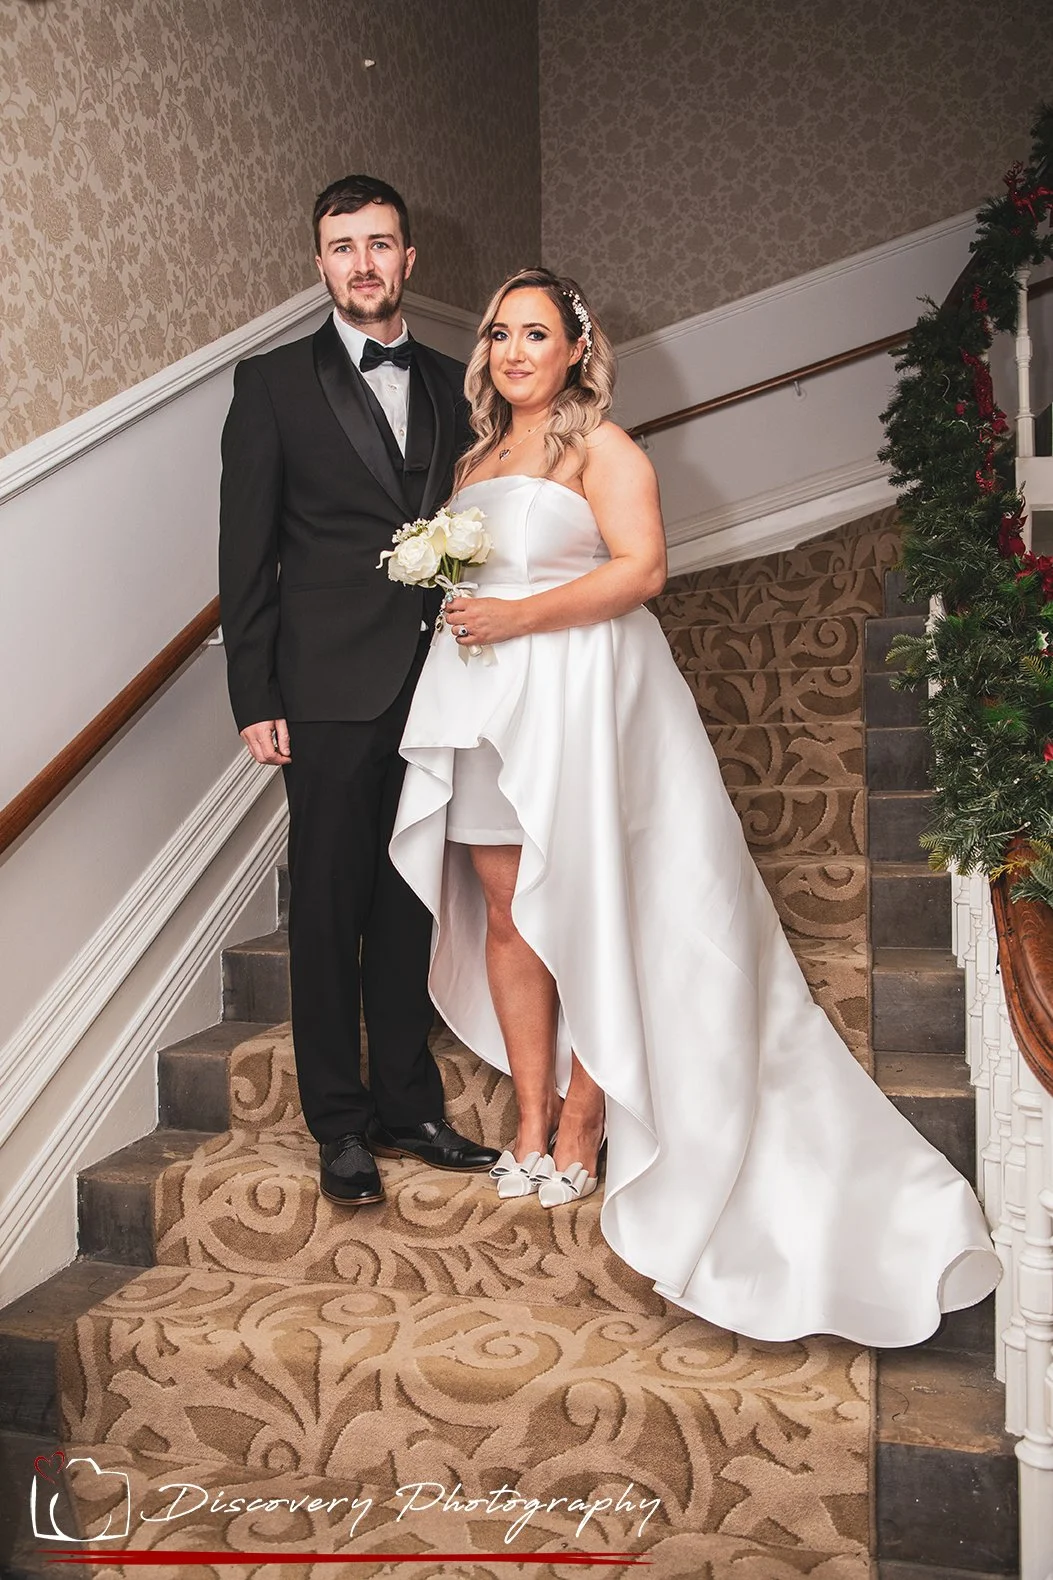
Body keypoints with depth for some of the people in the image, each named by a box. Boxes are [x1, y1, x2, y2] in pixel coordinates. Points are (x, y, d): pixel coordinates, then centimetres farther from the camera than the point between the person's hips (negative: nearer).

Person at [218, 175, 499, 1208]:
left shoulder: (450, 385, 13)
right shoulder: (274, 383, 2)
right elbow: (246, 555, -2)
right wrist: (254, 697, -8)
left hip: (433, 687, 4)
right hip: (330, 694, -3)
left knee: (409, 903, 12)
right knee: (328, 907, 4)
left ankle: (407, 1107, 26)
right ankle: (340, 1125, 19)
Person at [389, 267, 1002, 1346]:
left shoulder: (601, 448, -1)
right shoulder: (477, 458, 19)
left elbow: (641, 567, -13)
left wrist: (520, 616, -17)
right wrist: (453, 612, 5)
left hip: (579, 698, -6)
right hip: (485, 703, 6)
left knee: (585, 911, -2)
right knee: (504, 909, 4)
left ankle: (584, 1129, 10)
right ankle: (531, 1121, 14)